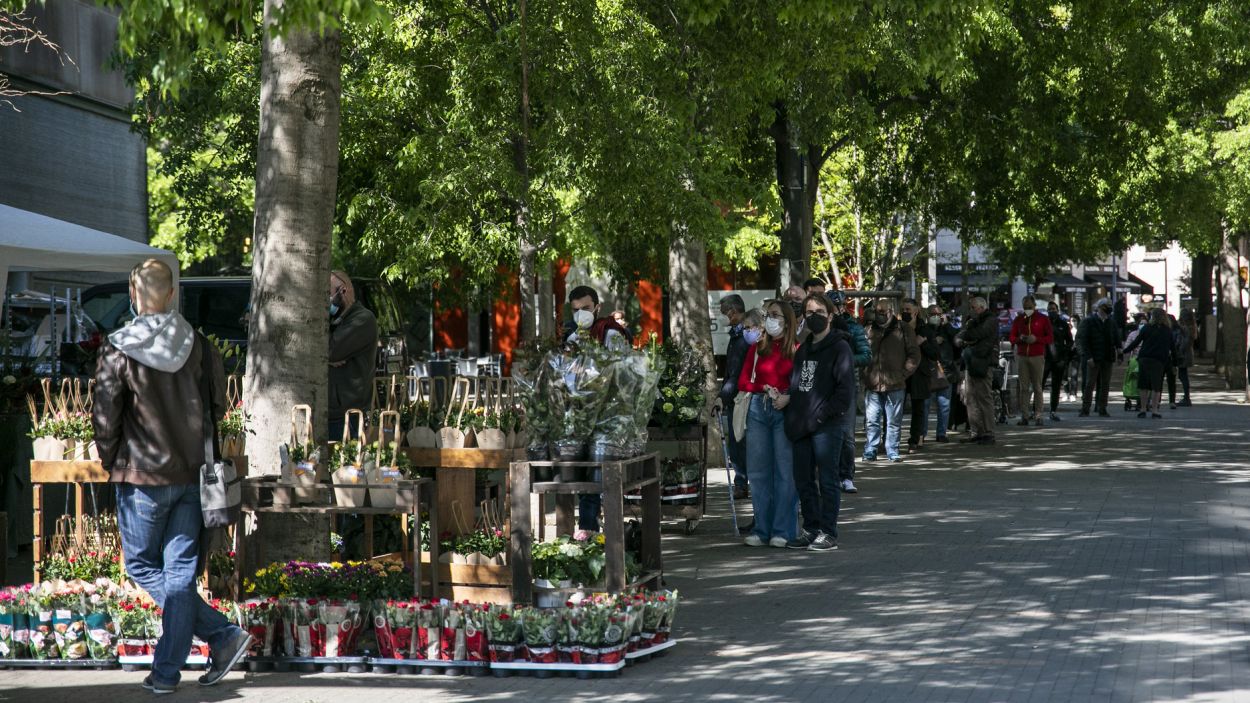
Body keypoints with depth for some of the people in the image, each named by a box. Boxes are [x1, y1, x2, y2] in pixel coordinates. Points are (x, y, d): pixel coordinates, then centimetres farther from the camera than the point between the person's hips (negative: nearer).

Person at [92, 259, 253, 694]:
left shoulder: (118, 352, -12)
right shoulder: (198, 346, 1)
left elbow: (105, 418, -10)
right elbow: (218, 407, 8)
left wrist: (110, 463, 7)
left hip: (143, 476, -4)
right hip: (192, 474, 4)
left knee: (142, 565, 10)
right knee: (180, 571, 8)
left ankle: (222, 635, -3)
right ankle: (167, 671, 6)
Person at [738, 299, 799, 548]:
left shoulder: (796, 351, -1)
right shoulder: (757, 348, 11)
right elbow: (743, 382, 11)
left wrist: (788, 397, -18)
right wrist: (765, 389, -5)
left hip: (785, 412, -4)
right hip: (758, 410, 4)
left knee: (785, 471, -3)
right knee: (757, 471, 5)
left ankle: (782, 531, 2)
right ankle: (761, 529, 12)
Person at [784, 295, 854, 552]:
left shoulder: (839, 347, -4)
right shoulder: (803, 349, 19)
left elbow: (846, 390, -11)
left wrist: (823, 414, -16)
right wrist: (794, 418, 9)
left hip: (826, 426, -7)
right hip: (801, 425, 7)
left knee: (827, 480, -3)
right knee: (803, 481, 10)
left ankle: (828, 533, 0)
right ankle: (810, 529, 19)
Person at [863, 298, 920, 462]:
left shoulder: (903, 329, 3)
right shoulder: (870, 330, 9)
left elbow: (914, 355, 4)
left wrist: (903, 373, -4)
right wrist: (865, 375, 1)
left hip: (895, 384, -1)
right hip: (872, 384, 1)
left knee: (893, 421, 5)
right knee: (872, 421, 3)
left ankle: (892, 452, 12)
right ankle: (870, 452, 9)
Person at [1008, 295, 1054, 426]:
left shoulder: (1043, 319, 5)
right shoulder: (1018, 320, 14)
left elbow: (1050, 338, 3)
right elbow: (1012, 337, 16)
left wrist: (1036, 339, -13)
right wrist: (1020, 339, -7)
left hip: (1037, 356, -3)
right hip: (1022, 356, 3)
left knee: (1037, 387, -5)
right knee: (1023, 387, -2)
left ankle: (1038, 416, -5)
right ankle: (1024, 416, -2)